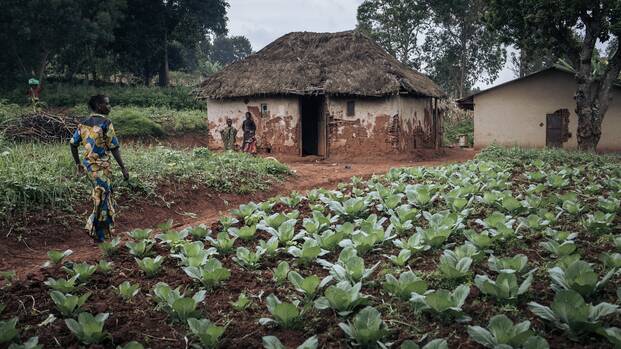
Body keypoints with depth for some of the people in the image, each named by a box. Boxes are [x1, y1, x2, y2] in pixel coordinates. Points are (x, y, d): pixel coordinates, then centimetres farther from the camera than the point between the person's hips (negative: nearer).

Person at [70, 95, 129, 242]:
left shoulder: (83, 123, 7)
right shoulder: (105, 123, -14)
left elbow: (73, 144, 10)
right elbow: (114, 148, -16)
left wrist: (78, 163, 21)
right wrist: (123, 168, -11)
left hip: (88, 164, 7)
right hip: (101, 166, -7)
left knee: (104, 196, 19)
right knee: (101, 199, 1)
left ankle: (107, 228, 27)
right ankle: (98, 234, 6)